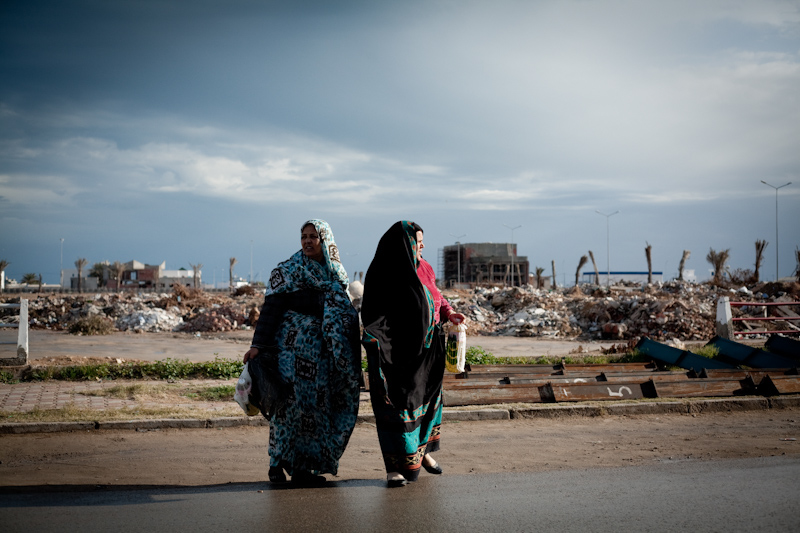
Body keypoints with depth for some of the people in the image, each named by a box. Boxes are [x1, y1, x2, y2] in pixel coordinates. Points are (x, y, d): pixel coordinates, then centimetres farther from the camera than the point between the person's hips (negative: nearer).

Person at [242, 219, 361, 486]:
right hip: (293, 346, -5)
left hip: (323, 352, 5)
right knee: (292, 402, -7)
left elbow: (345, 314, 18)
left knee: (317, 405, 4)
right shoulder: (287, 271, -2)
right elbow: (270, 308, -8)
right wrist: (258, 345, -16)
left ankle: (303, 465, 12)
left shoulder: (337, 273, 12)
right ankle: (278, 464, 4)